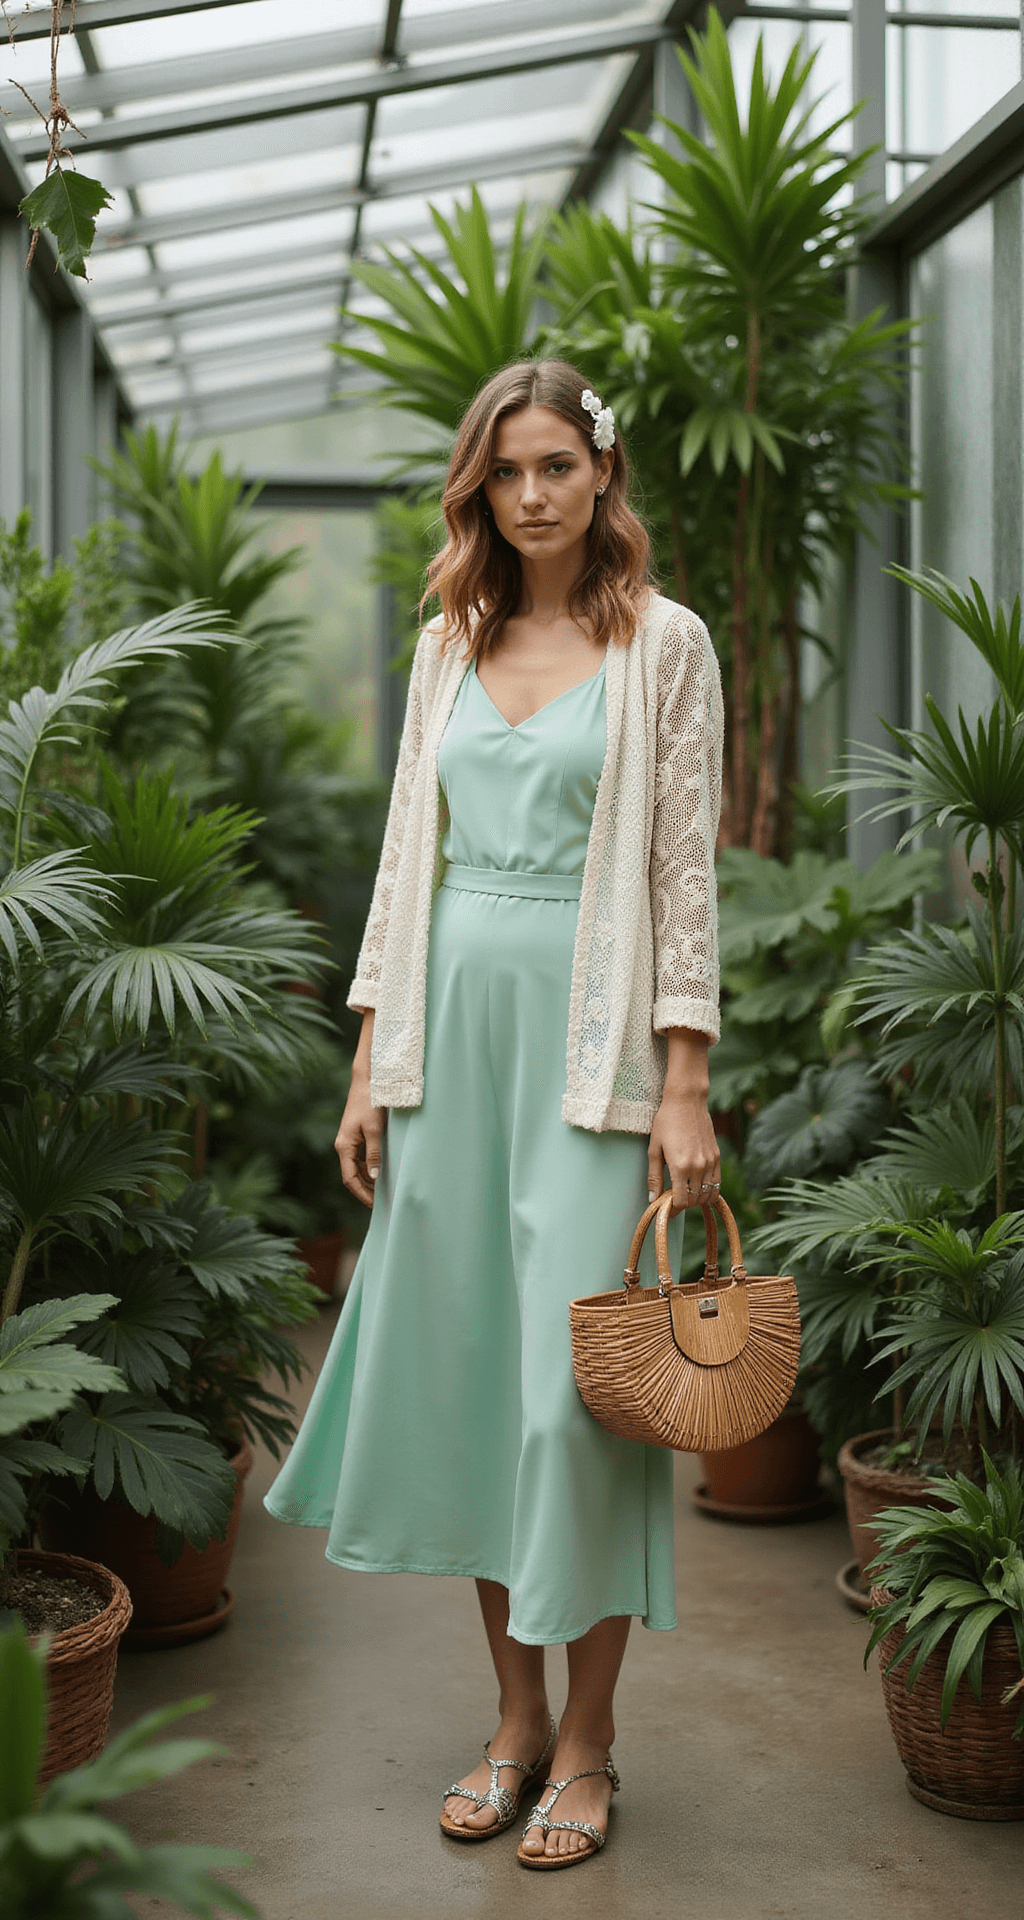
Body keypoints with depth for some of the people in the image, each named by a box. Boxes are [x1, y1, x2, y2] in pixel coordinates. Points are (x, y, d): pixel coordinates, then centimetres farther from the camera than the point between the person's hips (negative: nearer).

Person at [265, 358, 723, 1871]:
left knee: (581, 1381, -3)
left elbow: (686, 871, -3)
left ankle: (586, 1741, 13)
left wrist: (685, 1089, -9)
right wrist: (373, 1066, 8)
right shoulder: (449, 645, 13)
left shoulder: (664, 643, 1)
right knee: (466, 1368, 7)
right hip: (452, 1031, 5)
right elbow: (408, 855, 13)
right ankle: (515, 1715, 22)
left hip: (589, 1037, -4)